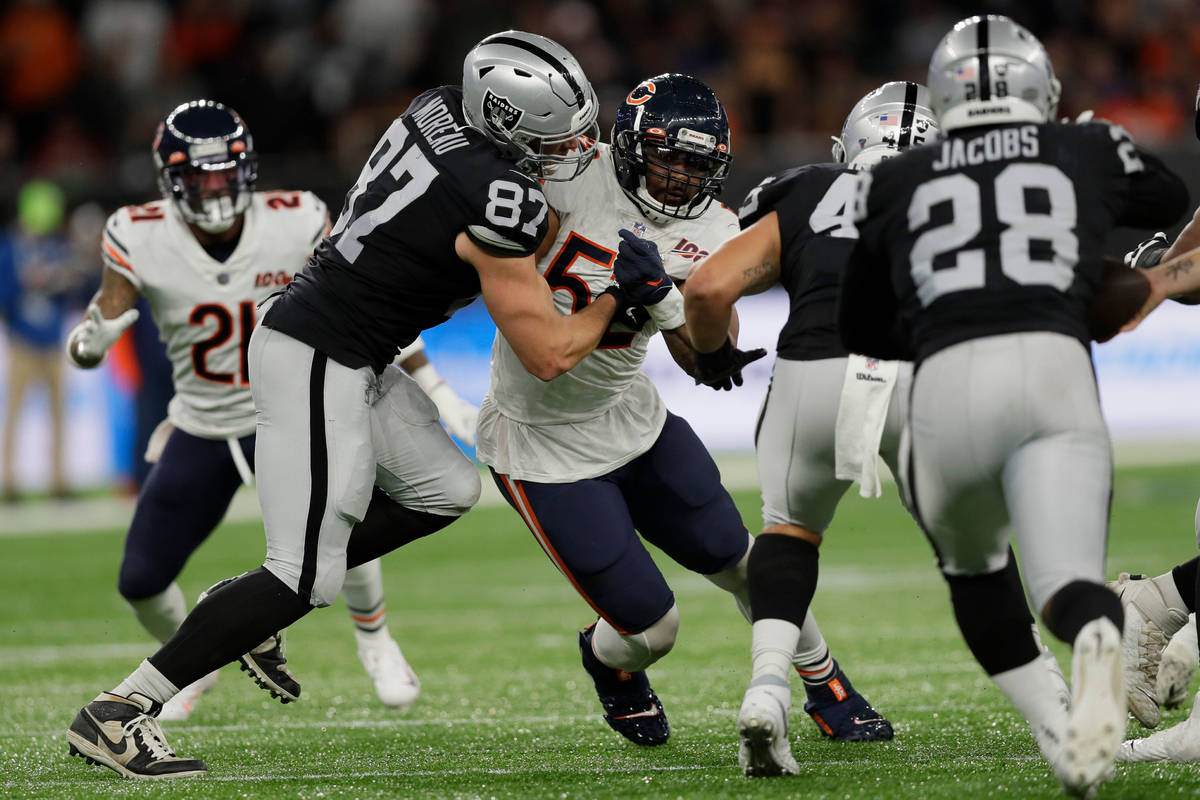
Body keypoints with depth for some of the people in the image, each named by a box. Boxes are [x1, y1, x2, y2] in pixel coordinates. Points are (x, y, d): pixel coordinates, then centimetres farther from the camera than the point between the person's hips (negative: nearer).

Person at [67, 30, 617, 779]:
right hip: (318, 362, -10)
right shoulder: (495, 201, -23)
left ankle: (247, 608, 21)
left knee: (445, 489, 17)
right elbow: (548, 353, -14)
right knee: (308, 578, -7)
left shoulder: (441, 106, 0)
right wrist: (619, 299, 2)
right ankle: (119, 712, -6)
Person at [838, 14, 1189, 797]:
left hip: (945, 381, 1)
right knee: (1068, 587, -7)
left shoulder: (898, 183, 22)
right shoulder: (1090, 153, 22)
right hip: (1055, 368, -1)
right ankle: (1097, 638, -44)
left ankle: (1056, 731, 11)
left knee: (972, 564, 27)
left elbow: (861, 329, 32)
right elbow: (1172, 202, 45)